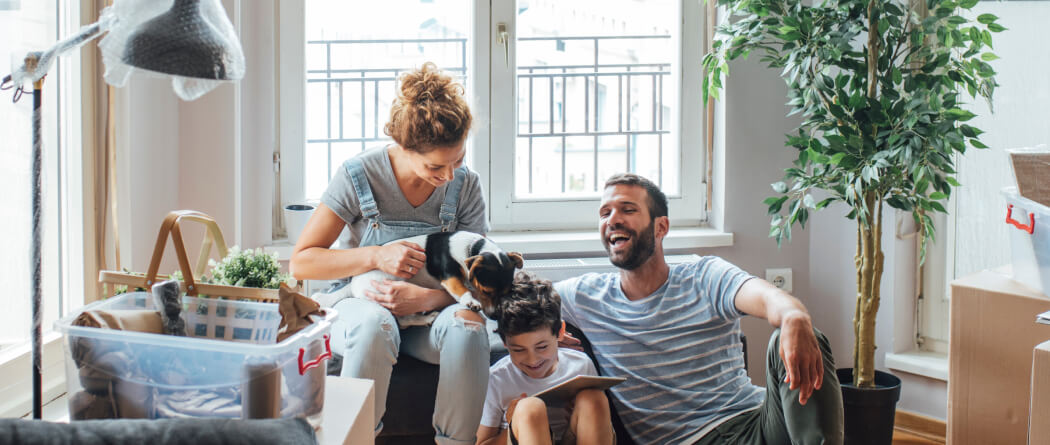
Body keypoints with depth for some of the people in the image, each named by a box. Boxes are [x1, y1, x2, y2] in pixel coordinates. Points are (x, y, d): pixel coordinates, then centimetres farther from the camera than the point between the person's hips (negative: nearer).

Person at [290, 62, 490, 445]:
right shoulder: (359, 176, -11)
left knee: (468, 322, -33)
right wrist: (377, 257, -20)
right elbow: (301, 262, -7)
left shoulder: (465, 185, -4)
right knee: (373, 325, -39)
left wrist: (427, 298, -25)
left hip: (427, 313, 2)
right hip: (359, 305, -2)